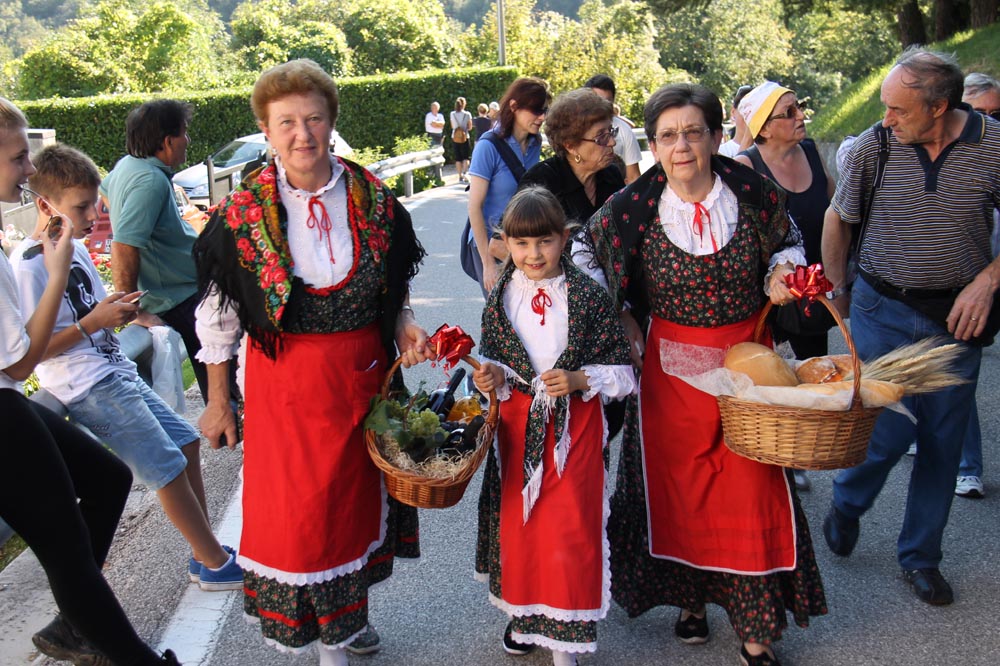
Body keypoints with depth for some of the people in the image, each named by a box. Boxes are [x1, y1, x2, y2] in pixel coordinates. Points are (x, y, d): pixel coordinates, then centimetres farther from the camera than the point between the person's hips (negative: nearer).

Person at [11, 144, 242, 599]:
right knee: (168, 468, -8)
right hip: (87, 388, -9)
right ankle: (215, 564, 5)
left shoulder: (77, 248, 11)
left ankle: (203, 556, 17)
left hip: (116, 373, 9)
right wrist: (93, 321, -22)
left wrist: (118, 310, 6)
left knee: (186, 443, 9)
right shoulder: (29, 266, -16)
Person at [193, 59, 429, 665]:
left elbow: (397, 285, 11)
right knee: (296, 506, 3)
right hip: (284, 381, -2)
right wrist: (219, 402, 2)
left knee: (356, 493, 17)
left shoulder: (374, 200, -4)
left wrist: (403, 323, -10)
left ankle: (348, 612, 41)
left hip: (363, 374, 3)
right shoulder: (243, 213, -10)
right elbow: (217, 317, -2)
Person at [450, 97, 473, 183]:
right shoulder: (467, 114, -9)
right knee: (465, 157, 5)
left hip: (455, 138, 2)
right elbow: (470, 127, -4)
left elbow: (452, 126, 7)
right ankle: (464, 172, -19)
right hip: (465, 137, -2)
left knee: (458, 158, 9)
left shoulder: (452, 114, -1)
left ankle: (460, 176, 10)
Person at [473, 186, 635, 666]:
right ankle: (523, 610, 36)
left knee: (569, 526, -1)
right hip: (517, 426, 3)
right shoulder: (500, 300, 0)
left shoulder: (589, 297, -9)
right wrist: (493, 377, -13)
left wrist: (579, 380, -20)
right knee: (518, 519, 13)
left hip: (574, 427, -3)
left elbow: (622, 371, -5)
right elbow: (494, 361, 8)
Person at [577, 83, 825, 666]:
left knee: (753, 488, 1)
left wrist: (783, 272, -7)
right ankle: (690, 598, 33)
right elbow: (583, 254, 10)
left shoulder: (755, 195, -6)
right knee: (677, 486, 10)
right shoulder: (631, 209, -8)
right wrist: (615, 315, 2)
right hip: (670, 367, 0)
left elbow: (787, 241, 14)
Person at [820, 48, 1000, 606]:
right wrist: (838, 293, 10)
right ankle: (846, 503, 27)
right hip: (883, 311, -1)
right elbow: (838, 220, 7)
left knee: (943, 441, 8)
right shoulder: (872, 148, -8)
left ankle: (920, 555, 27)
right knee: (890, 429, -7)